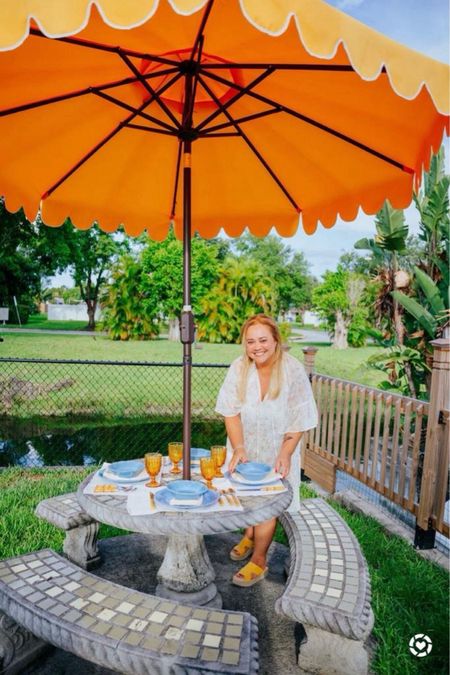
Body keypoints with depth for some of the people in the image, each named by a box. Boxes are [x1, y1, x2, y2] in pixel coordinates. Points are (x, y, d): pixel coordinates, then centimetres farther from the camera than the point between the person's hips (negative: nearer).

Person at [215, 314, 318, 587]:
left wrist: (285, 454, -21)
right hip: (245, 445, 3)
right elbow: (232, 412, -14)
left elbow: (298, 421, -16)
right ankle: (249, 536, 49)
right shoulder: (239, 368, -17)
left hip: (277, 448, -3)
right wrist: (238, 448, -23)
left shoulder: (293, 371, -21)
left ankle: (259, 560, 27)